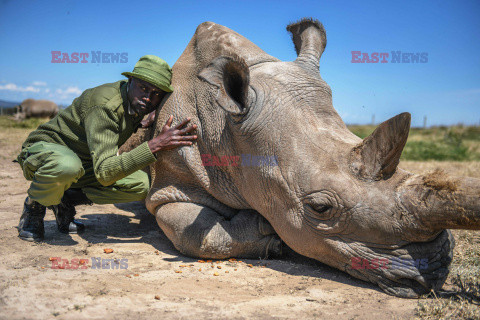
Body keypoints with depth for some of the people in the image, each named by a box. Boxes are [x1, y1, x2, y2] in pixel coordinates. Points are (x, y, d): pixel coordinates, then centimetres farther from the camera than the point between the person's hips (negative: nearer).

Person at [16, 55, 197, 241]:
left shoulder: (137, 104, -7)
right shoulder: (105, 104, -32)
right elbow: (105, 173, -42)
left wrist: (143, 124, -2)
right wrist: (156, 145, -49)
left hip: (86, 163, 7)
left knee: (142, 184, -13)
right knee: (68, 166, -43)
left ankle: (68, 199, 2)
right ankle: (34, 206, -8)